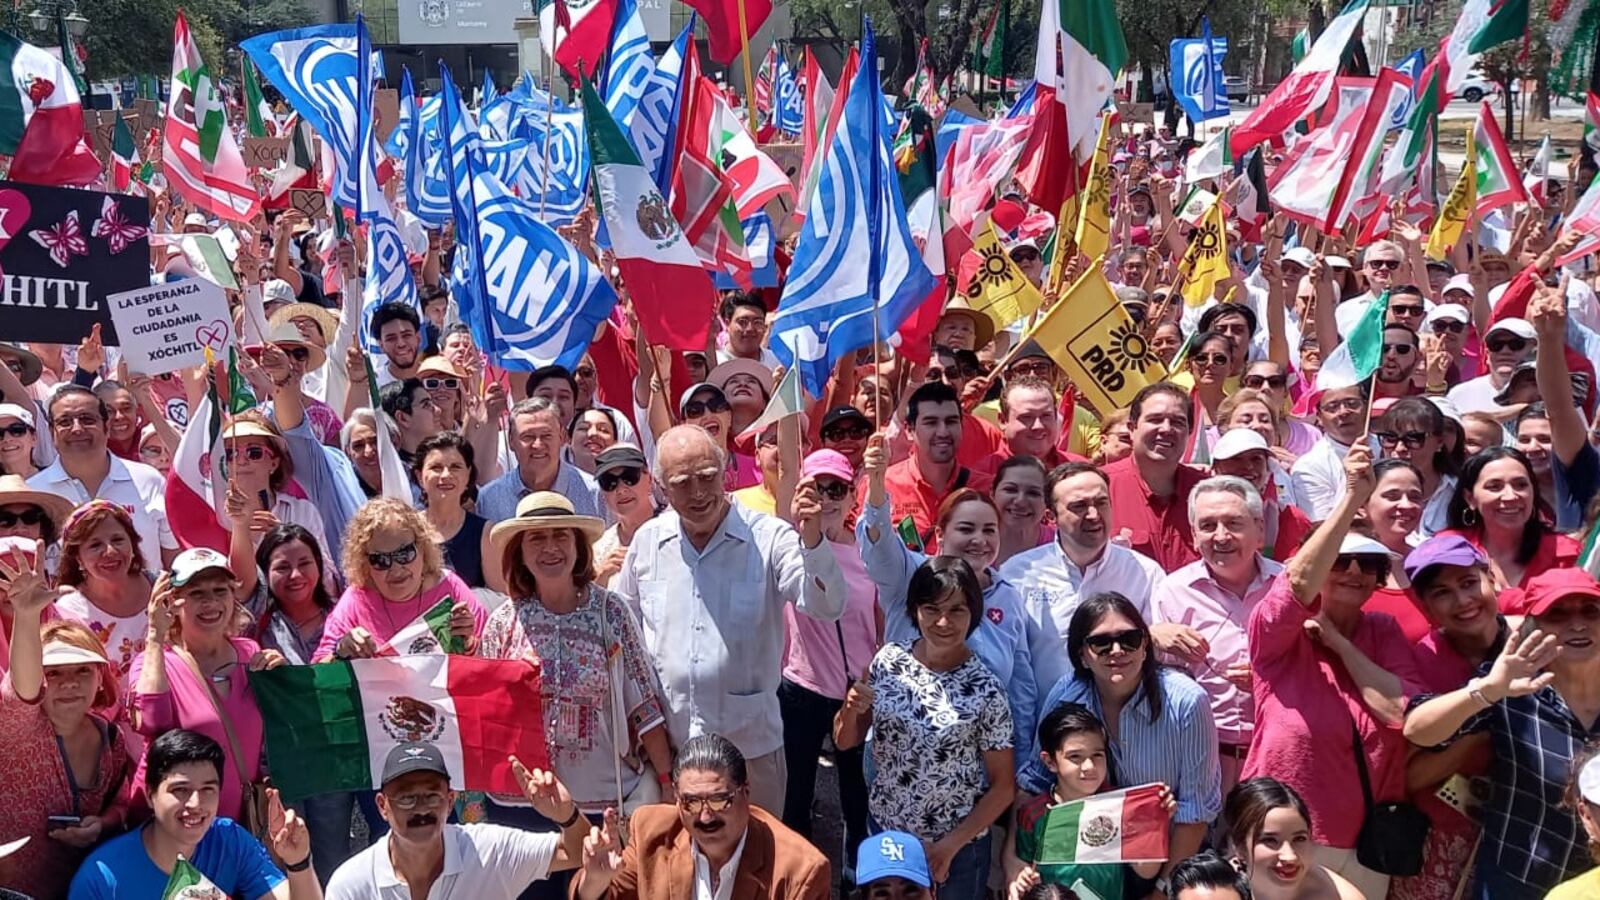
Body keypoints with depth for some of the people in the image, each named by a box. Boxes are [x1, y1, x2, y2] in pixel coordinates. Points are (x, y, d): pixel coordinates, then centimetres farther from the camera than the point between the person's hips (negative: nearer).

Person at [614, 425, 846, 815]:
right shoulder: (647, 541, 1)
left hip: (750, 743, -3)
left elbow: (828, 608, -20)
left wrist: (812, 541, -37)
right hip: (665, 743, 3)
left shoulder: (768, 538, -10)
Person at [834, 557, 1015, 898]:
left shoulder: (986, 691, -17)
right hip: (883, 833, 3)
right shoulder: (889, 659, -8)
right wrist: (850, 709, -17)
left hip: (954, 850, -3)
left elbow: (1003, 787, -9)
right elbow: (845, 741, 3)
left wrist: (950, 845, -13)